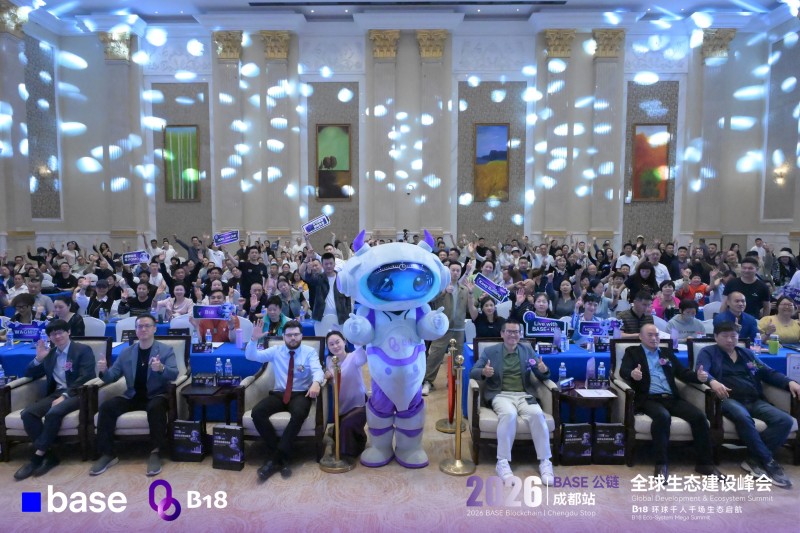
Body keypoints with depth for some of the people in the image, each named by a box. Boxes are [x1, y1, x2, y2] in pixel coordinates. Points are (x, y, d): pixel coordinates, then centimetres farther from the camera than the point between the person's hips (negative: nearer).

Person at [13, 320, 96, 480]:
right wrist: (38, 359, 1)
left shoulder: (83, 350, 0)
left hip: (76, 394, -6)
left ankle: (38, 455, -20)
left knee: (54, 413, -34)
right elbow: (29, 375, 20)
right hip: (56, 393, 6)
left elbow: (85, 378, -10)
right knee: (27, 413, -22)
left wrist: (65, 395, -21)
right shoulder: (49, 354, 19)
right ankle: (48, 455, -18)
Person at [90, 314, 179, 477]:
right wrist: (103, 371, -16)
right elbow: (112, 377, 8)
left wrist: (161, 368, -37)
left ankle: (156, 453, -24)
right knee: (106, 407, -20)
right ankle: (107, 454, -9)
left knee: (155, 408, -36)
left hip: (156, 396, -4)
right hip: (132, 397, 4)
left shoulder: (166, 350, -1)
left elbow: (174, 374, -15)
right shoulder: (126, 352, 11)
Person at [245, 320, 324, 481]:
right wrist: (254, 339, -15)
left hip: (301, 394, -3)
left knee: (299, 414, -37)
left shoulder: (310, 352, 3)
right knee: (257, 412, -25)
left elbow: (317, 370, -14)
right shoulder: (275, 351, 11)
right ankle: (281, 457, -18)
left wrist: (316, 383, -39)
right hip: (279, 394, 3)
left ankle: (275, 458, -24)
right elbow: (251, 356, 4)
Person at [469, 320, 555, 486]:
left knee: (537, 414, -30)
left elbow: (542, 377, 14)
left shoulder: (528, 350, 15)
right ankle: (503, 462, -26)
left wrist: (544, 370, -12)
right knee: (509, 414, -35)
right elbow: (472, 372, 4)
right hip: (501, 395, -2)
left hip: (524, 395, 2)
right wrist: (483, 372, -20)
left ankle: (545, 462, -19)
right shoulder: (490, 351, 8)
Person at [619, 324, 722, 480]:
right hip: (648, 398, -5)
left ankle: (704, 463, -5)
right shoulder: (632, 352, 9)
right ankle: (661, 464, -27)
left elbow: (682, 372, 16)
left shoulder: (667, 352, 23)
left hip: (671, 398, 5)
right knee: (663, 416, -36)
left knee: (699, 416, -18)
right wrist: (632, 374, -33)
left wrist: (698, 376, -7)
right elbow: (623, 371, -8)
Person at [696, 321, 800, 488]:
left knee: (785, 421, -21)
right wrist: (712, 381, -33)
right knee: (743, 417, -38)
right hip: (729, 399, -6)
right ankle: (768, 461, -24)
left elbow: (768, 373, 21)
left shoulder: (747, 353, 26)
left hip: (755, 401, 6)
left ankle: (755, 459, -18)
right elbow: (702, 372, -10)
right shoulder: (708, 352, 8)